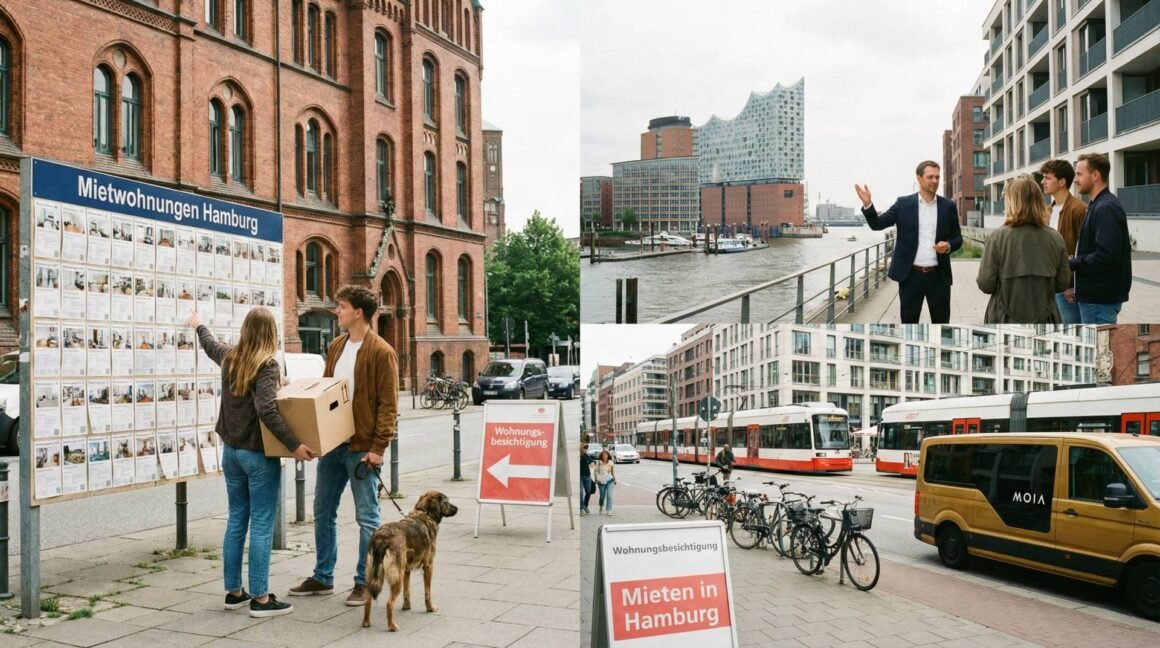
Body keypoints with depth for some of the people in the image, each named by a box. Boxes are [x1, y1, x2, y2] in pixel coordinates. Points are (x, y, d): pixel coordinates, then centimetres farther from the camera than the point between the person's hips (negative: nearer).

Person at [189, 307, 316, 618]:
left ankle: (233, 591, 23)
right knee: (262, 525, -2)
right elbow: (266, 410, -28)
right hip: (259, 454, -7)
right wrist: (294, 445, -29)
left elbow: (210, 344, 30)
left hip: (231, 451, 8)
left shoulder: (229, 357, 6)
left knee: (236, 520, 15)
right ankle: (260, 598, 1)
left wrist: (199, 326, 51)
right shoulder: (267, 365, -16)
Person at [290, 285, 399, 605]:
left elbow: (388, 404, -14)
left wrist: (378, 447, -18)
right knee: (323, 511, 15)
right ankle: (323, 577, 28)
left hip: (362, 447, -8)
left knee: (367, 517, 3)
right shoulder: (336, 346, 11)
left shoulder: (381, 352, -12)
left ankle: (364, 582, 14)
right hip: (332, 443, 8)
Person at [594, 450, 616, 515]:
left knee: (609, 495, -13)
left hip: (609, 481, 0)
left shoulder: (611, 463, 3)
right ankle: (601, 508, 35)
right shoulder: (598, 463, 0)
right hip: (601, 481, 0)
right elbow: (596, 472, 2)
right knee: (602, 496, 9)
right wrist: (597, 479, -8)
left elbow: (613, 472, 13)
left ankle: (609, 510, -12)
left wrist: (615, 479, 11)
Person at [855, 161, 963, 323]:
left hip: (938, 276, 1)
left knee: (941, 321, 7)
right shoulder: (903, 203, 2)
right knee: (909, 321, 7)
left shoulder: (948, 206, 5)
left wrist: (948, 246, -13)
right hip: (910, 276, -1)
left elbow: (957, 238, 10)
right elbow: (878, 224, -4)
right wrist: (867, 204, -21)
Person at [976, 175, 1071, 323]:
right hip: (1044, 318, 3)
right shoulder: (1055, 238, -2)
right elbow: (1063, 283, 3)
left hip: (1006, 319, -3)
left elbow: (985, 284, -10)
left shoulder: (998, 237, -12)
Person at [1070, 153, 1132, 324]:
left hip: (1101, 298, -10)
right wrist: (1074, 261, 4)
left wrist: (1071, 264, -14)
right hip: (1096, 294, 10)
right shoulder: (1097, 205, 15)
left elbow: (1106, 257, -25)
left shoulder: (1106, 208, -17)